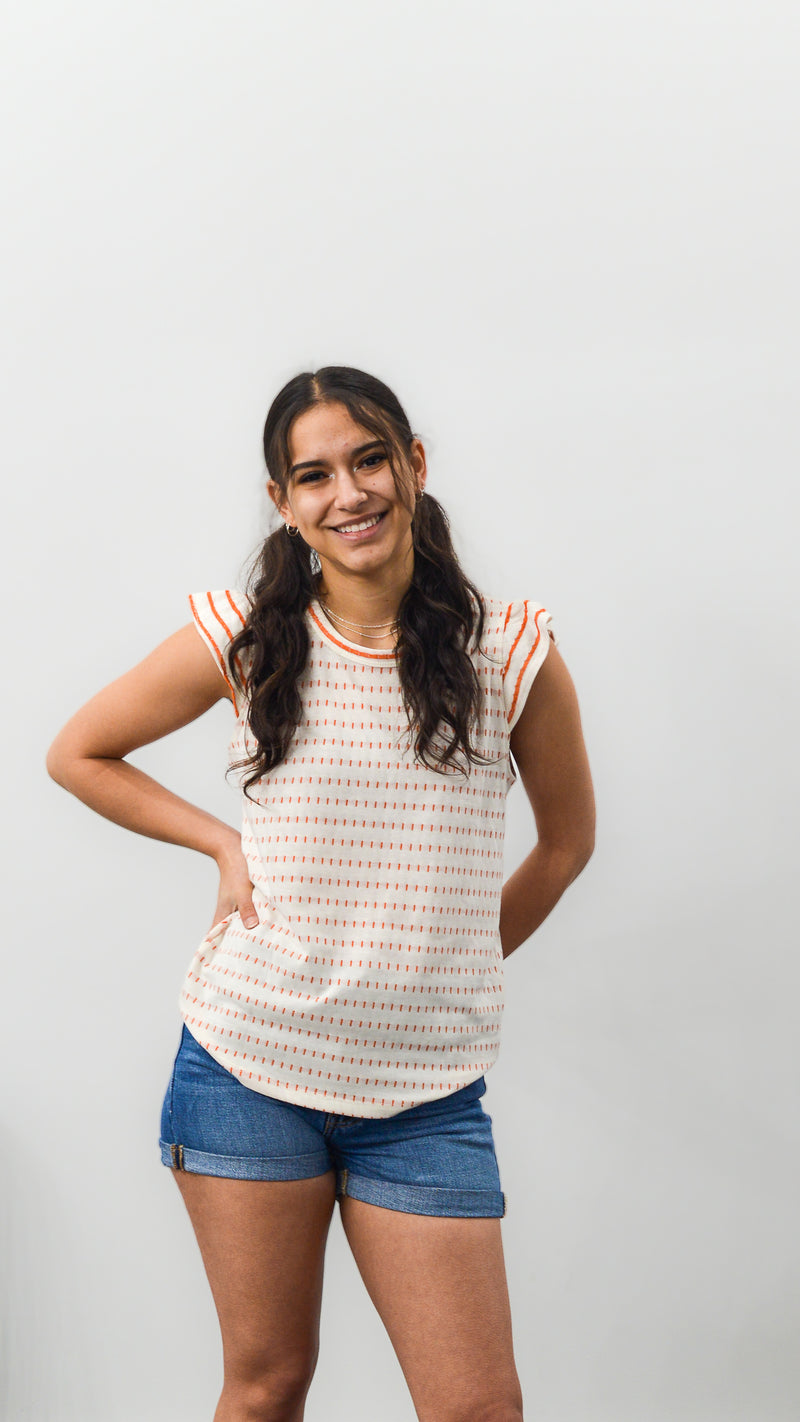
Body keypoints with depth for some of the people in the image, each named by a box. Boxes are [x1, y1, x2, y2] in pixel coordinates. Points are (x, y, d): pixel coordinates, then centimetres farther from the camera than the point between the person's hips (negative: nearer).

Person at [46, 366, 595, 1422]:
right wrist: (223, 843, 1)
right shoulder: (245, 641, -1)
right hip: (248, 1066, 0)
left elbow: (567, 839, 14)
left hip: (427, 1090, 0)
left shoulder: (512, 651, -1)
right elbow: (79, 754, 11)